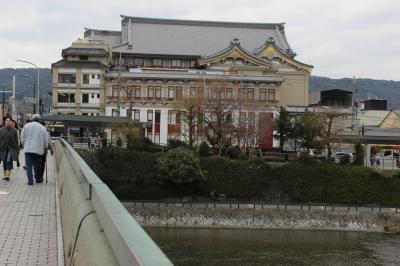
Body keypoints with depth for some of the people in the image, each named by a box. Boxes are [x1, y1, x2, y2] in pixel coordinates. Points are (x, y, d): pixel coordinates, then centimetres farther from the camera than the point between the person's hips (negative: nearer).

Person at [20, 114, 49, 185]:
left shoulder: (26, 126, 1)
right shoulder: (42, 128, 0)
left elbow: (22, 137, 7)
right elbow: (46, 140, 4)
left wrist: (23, 144, 23)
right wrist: (45, 148, 19)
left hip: (28, 149, 0)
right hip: (38, 149, 0)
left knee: (29, 165, 2)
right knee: (37, 165, 11)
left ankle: (30, 180, -4)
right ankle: (38, 178, 23)